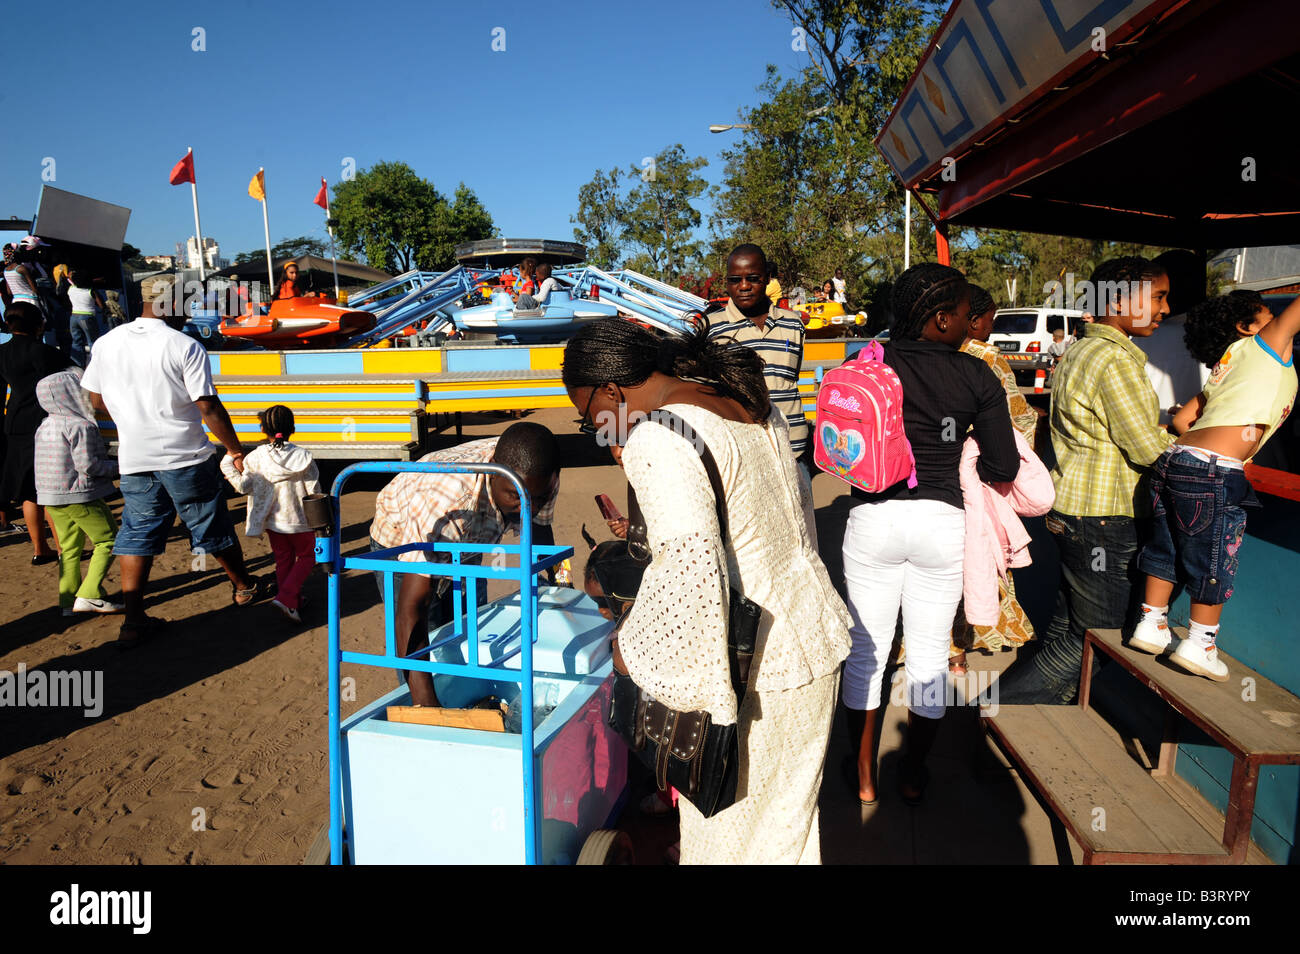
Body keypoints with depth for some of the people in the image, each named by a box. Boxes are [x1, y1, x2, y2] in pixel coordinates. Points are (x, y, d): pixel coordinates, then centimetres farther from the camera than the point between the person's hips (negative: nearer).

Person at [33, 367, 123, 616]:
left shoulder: (45, 426, 11)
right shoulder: (81, 426, -16)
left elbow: (45, 463, 15)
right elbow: (87, 465, -20)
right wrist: (116, 466, -6)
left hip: (51, 497, 8)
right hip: (81, 495, -8)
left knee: (70, 548, 15)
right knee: (107, 540, 1)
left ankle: (68, 601, 16)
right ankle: (88, 595, -6)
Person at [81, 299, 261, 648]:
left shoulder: (106, 343, 4)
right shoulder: (185, 347, -13)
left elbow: (97, 401, 13)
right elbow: (209, 409, -14)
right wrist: (235, 449, -2)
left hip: (134, 460, 4)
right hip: (186, 458, -4)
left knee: (136, 537, 10)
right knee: (213, 529, 13)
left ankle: (133, 622, 8)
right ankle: (243, 588, 33)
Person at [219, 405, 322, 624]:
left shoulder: (256, 457, -9)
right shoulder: (304, 457, -13)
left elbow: (244, 486, -8)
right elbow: (314, 491, -10)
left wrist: (228, 465, 5)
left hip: (273, 522, 3)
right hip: (299, 521, -3)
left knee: (283, 560, 20)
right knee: (307, 557, 14)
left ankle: (294, 601, 26)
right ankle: (286, 598, -3)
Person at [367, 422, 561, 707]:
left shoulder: (539, 478, -29)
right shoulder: (448, 500, -48)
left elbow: (538, 526, -3)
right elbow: (410, 608, -50)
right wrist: (426, 702, -57)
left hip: (463, 548, 5)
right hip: (400, 543, -5)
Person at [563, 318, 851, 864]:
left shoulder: (658, 442, -23)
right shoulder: (745, 399, 5)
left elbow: (687, 572, -31)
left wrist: (633, 648, -14)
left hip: (758, 668, -9)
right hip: (816, 629, 9)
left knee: (731, 823, 14)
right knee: (784, 806, 26)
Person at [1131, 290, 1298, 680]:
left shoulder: (1223, 371, 23)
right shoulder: (1265, 343, 6)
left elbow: (1180, 419, 21)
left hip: (1176, 459, 8)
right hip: (1213, 472, -8)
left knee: (1167, 549, 17)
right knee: (1215, 562, 5)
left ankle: (1151, 624, 26)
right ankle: (1198, 645, 15)